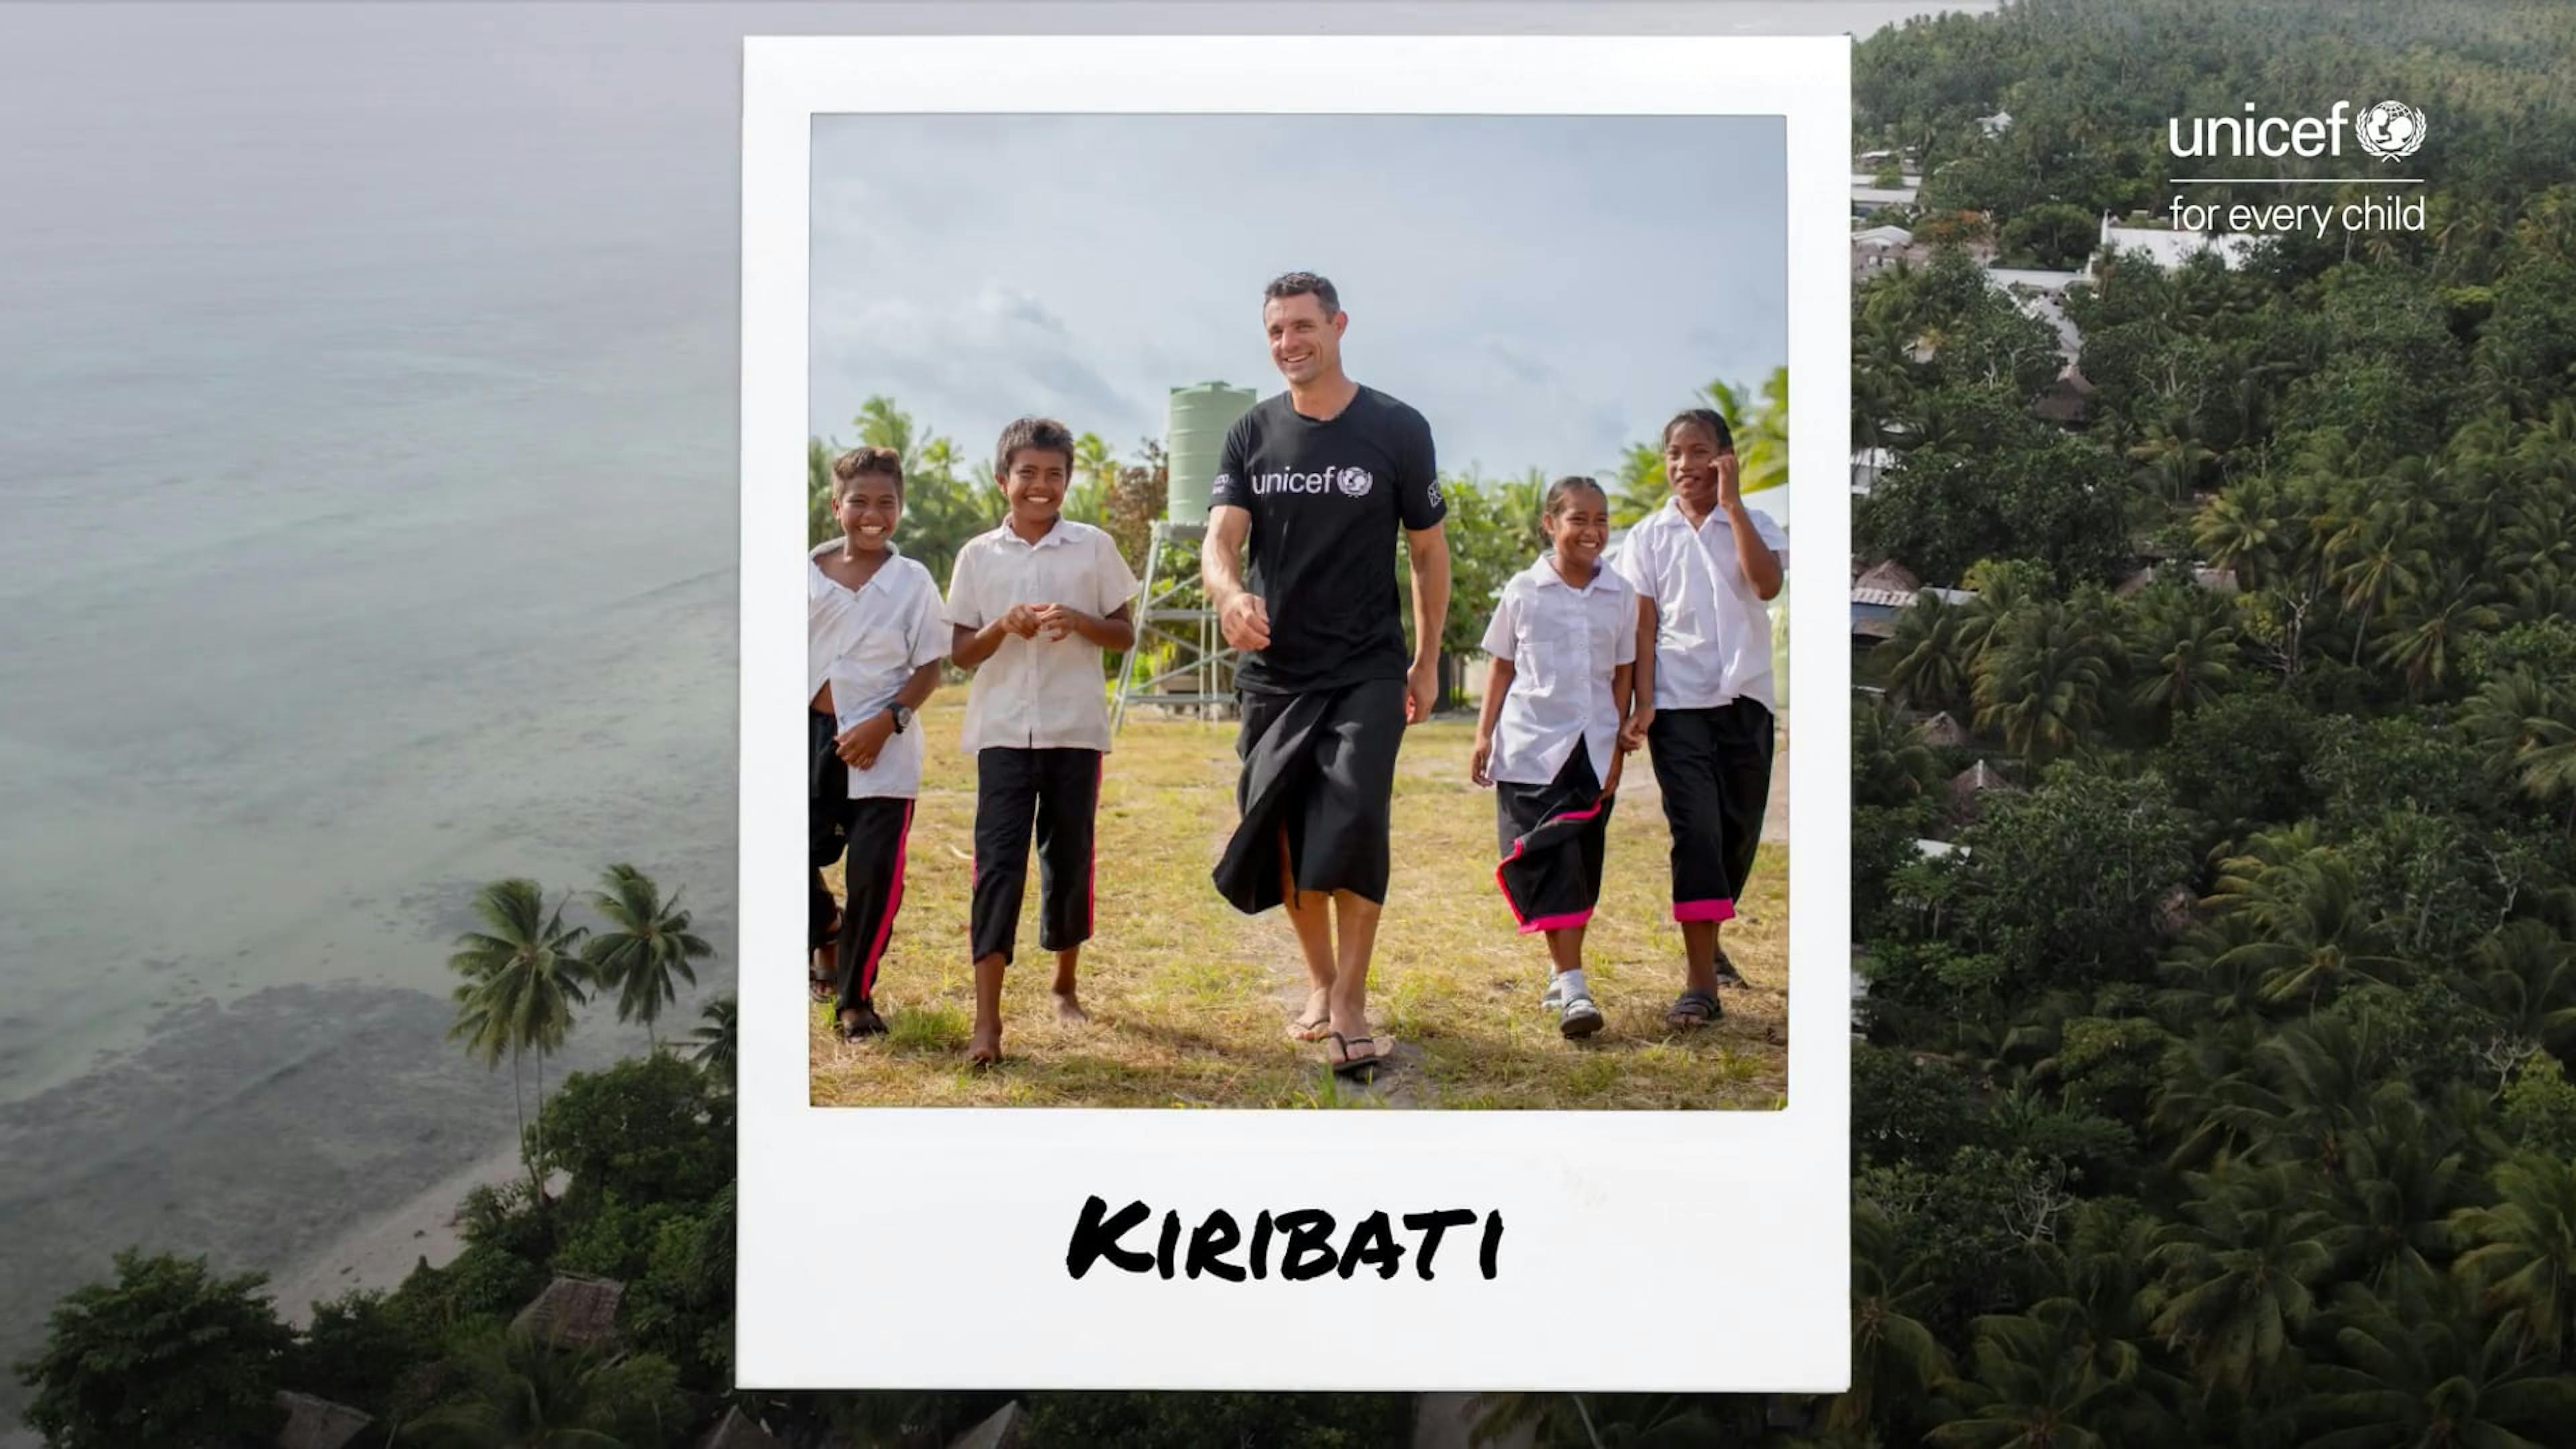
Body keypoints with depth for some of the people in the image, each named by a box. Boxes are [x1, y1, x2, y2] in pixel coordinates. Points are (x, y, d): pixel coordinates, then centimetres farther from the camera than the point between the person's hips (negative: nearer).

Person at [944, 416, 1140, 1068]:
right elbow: (959, 653, 6)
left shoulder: (1094, 547, 2)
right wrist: (1003, 627, -14)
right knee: (997, 864, -7)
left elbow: (1125, 635, 7)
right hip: (1002, 732, -1)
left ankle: (1065, 984, 30)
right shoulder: (978, 555, 3)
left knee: (1069, 858, 10)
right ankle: (987, 1020, -9)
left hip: (1075, 730, 1)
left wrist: (1078, 621, -12)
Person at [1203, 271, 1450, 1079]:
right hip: (1274, 671, 3)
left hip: (1368, 671, -3)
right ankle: (1320, 982, 28)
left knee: (1352, 825, -17)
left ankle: (1351, 1008, -6)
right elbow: (1221, 538, -8)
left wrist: (1427, 663, 3)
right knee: (1286, 836, 7)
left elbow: (1428, 550, 3)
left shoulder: (1397, 430, -4)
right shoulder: (1252, 435, 3)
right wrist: (1228, 592, -32)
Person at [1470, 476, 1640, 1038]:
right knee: (1550, 864, -8)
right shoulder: (1523, 590, 1)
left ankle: (1560, 971, 18)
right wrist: (1484, 735, 4)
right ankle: (1572, 986, -10)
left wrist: (1620, 743, 5)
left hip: (1593, 749, 2)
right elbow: (1502, 667, 7)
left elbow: (1622, 675, 9)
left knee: (1581, 865, 5)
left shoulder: (1620, 596, 6)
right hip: (1531, 745, -2)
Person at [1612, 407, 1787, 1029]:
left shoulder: (1751, 523, 6)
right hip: (1679, 702, -2)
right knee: (1696, 831, -11)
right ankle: (1701, 983, -13)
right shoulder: (1650, 535, 5)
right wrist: (1643, 702, -9)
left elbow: (1767, 584, -15)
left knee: (1739, 831, 11)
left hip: (1745, 699, 2)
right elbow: (1644, 625, 1)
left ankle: (1707, 944, 33)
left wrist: (1730, 502, -13)